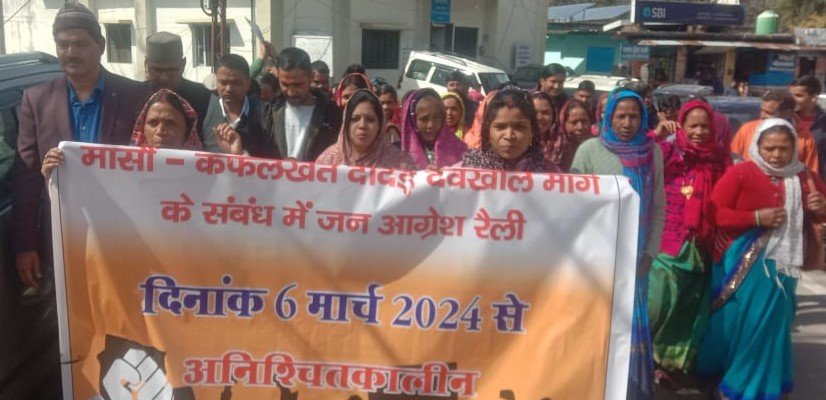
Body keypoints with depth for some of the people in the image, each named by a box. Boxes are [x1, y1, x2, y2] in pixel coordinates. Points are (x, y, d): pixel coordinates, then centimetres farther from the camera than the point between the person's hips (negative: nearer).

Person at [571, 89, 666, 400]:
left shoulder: (653, 152, 4)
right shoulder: (590, 149, -4)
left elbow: (658, 208, 7)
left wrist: (650, 252, 3)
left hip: (634, 258, 2)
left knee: (633, 327, 9)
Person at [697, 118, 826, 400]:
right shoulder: (740, 173, -8)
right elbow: (715, 213, -13)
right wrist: (756, 218, -22)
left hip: (781, 265, 4)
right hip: (741, 264, -4)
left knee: (772, 323, 12)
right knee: (734, 322, 6)